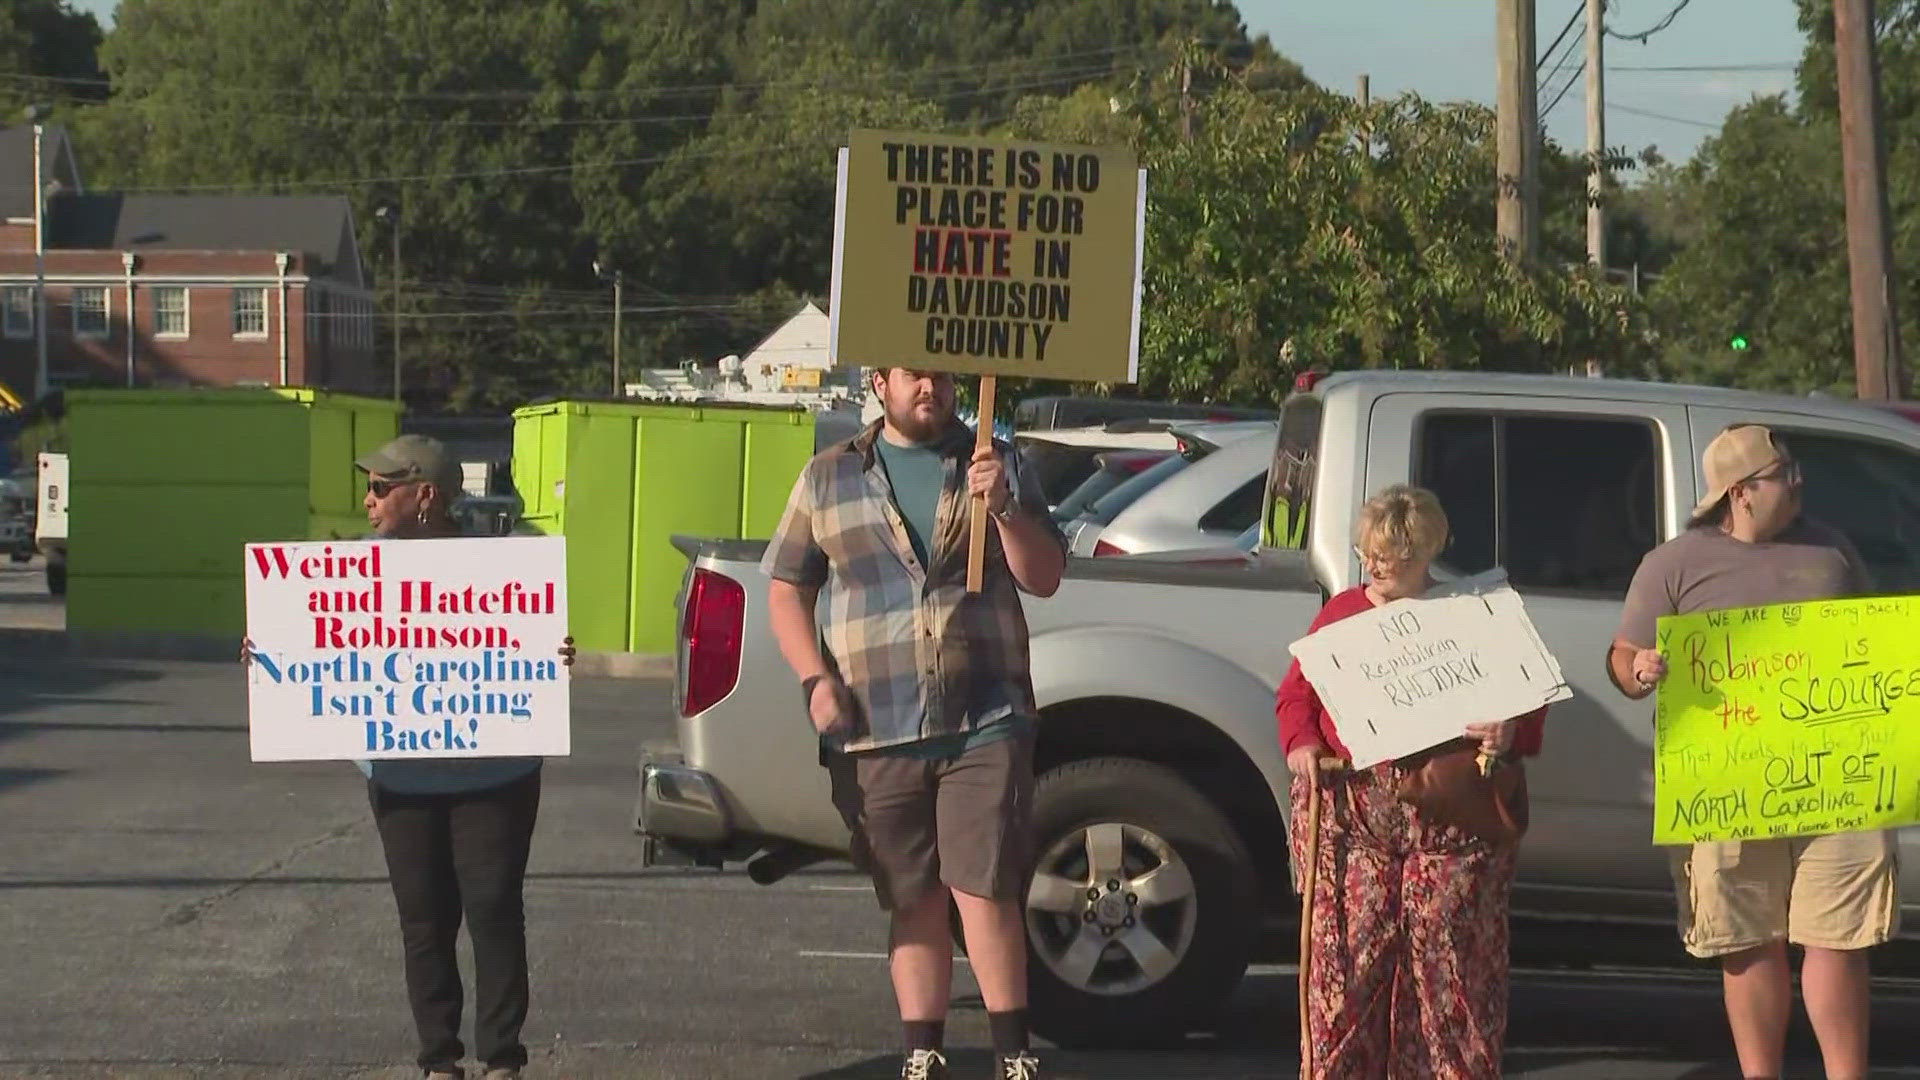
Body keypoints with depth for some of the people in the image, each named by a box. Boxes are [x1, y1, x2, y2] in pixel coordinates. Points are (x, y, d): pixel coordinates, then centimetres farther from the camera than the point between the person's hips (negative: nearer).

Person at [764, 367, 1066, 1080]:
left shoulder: (994, 466, 9)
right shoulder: (830, 479, 11)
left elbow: (1044, 579, 5)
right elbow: (786, 588, 12)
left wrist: (1004, 508, -12)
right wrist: (815, 679, -3)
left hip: (985, 723, -1)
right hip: (878, 731, 1)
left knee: (984, 890, -10)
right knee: (913, 903, 6)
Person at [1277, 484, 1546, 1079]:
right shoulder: (1341, 613, 15)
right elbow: (1296, 693, 16)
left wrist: (1509, 734, -12)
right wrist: (1301, 742, -4)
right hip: (1350, 809, 2)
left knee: (1450, 955, -2)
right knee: (1347, 955, -1)